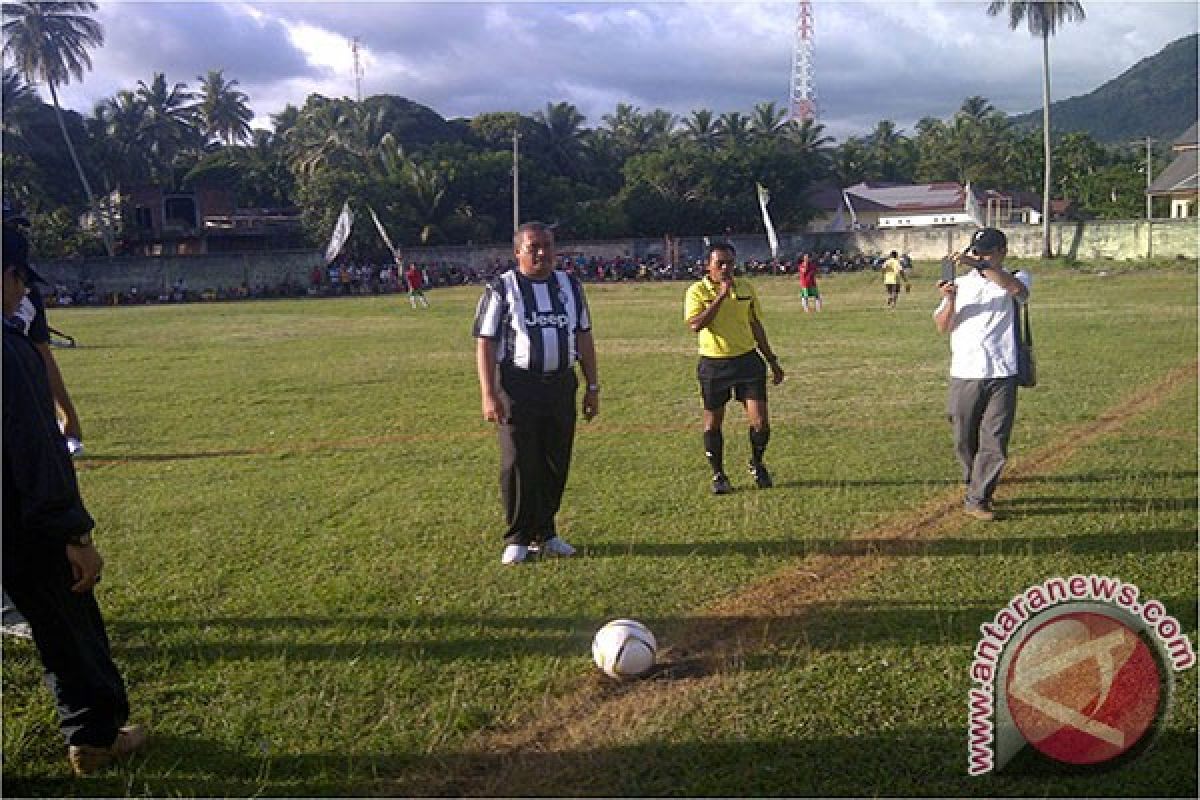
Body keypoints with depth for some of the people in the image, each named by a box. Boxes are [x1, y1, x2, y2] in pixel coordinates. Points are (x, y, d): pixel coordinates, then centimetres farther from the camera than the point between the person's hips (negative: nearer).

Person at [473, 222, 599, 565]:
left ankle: (545, 532, 23)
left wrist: (593, 386, 12)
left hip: (561, 385, 4)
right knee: (518, 465, -1)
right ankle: (518, 538, 12)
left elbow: (583, 336, 16)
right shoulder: (502, 288, -2)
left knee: (556, 464, 8)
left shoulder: (570, 285, 11)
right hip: (518, 387, -4)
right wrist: (489, 394, -14)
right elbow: (486, 343, -5)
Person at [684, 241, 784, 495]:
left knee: (760, 422, -3)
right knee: (713, 422, 6)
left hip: (747, 359, 3)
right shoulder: (697, 290, -4)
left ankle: (757, 465, 24)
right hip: (713, 364, -2)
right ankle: (718, 475, 24)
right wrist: (721, 296, -21)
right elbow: (695, 325, -21)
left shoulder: (745, 288, 8)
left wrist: (773, 361, 19)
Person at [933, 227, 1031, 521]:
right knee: (964, 440, 8)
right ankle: (976, 486, 29)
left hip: (1002, 375, -2)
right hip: (964, 375, 2)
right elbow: (942, 327, 5)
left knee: (995, 440, -3)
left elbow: (1017, 288, -21)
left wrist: (979, 265, -30)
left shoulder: (1015, 279, 6)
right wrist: (950, 299, -14)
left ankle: (977, 498, 5)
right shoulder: (961, 283, 13)